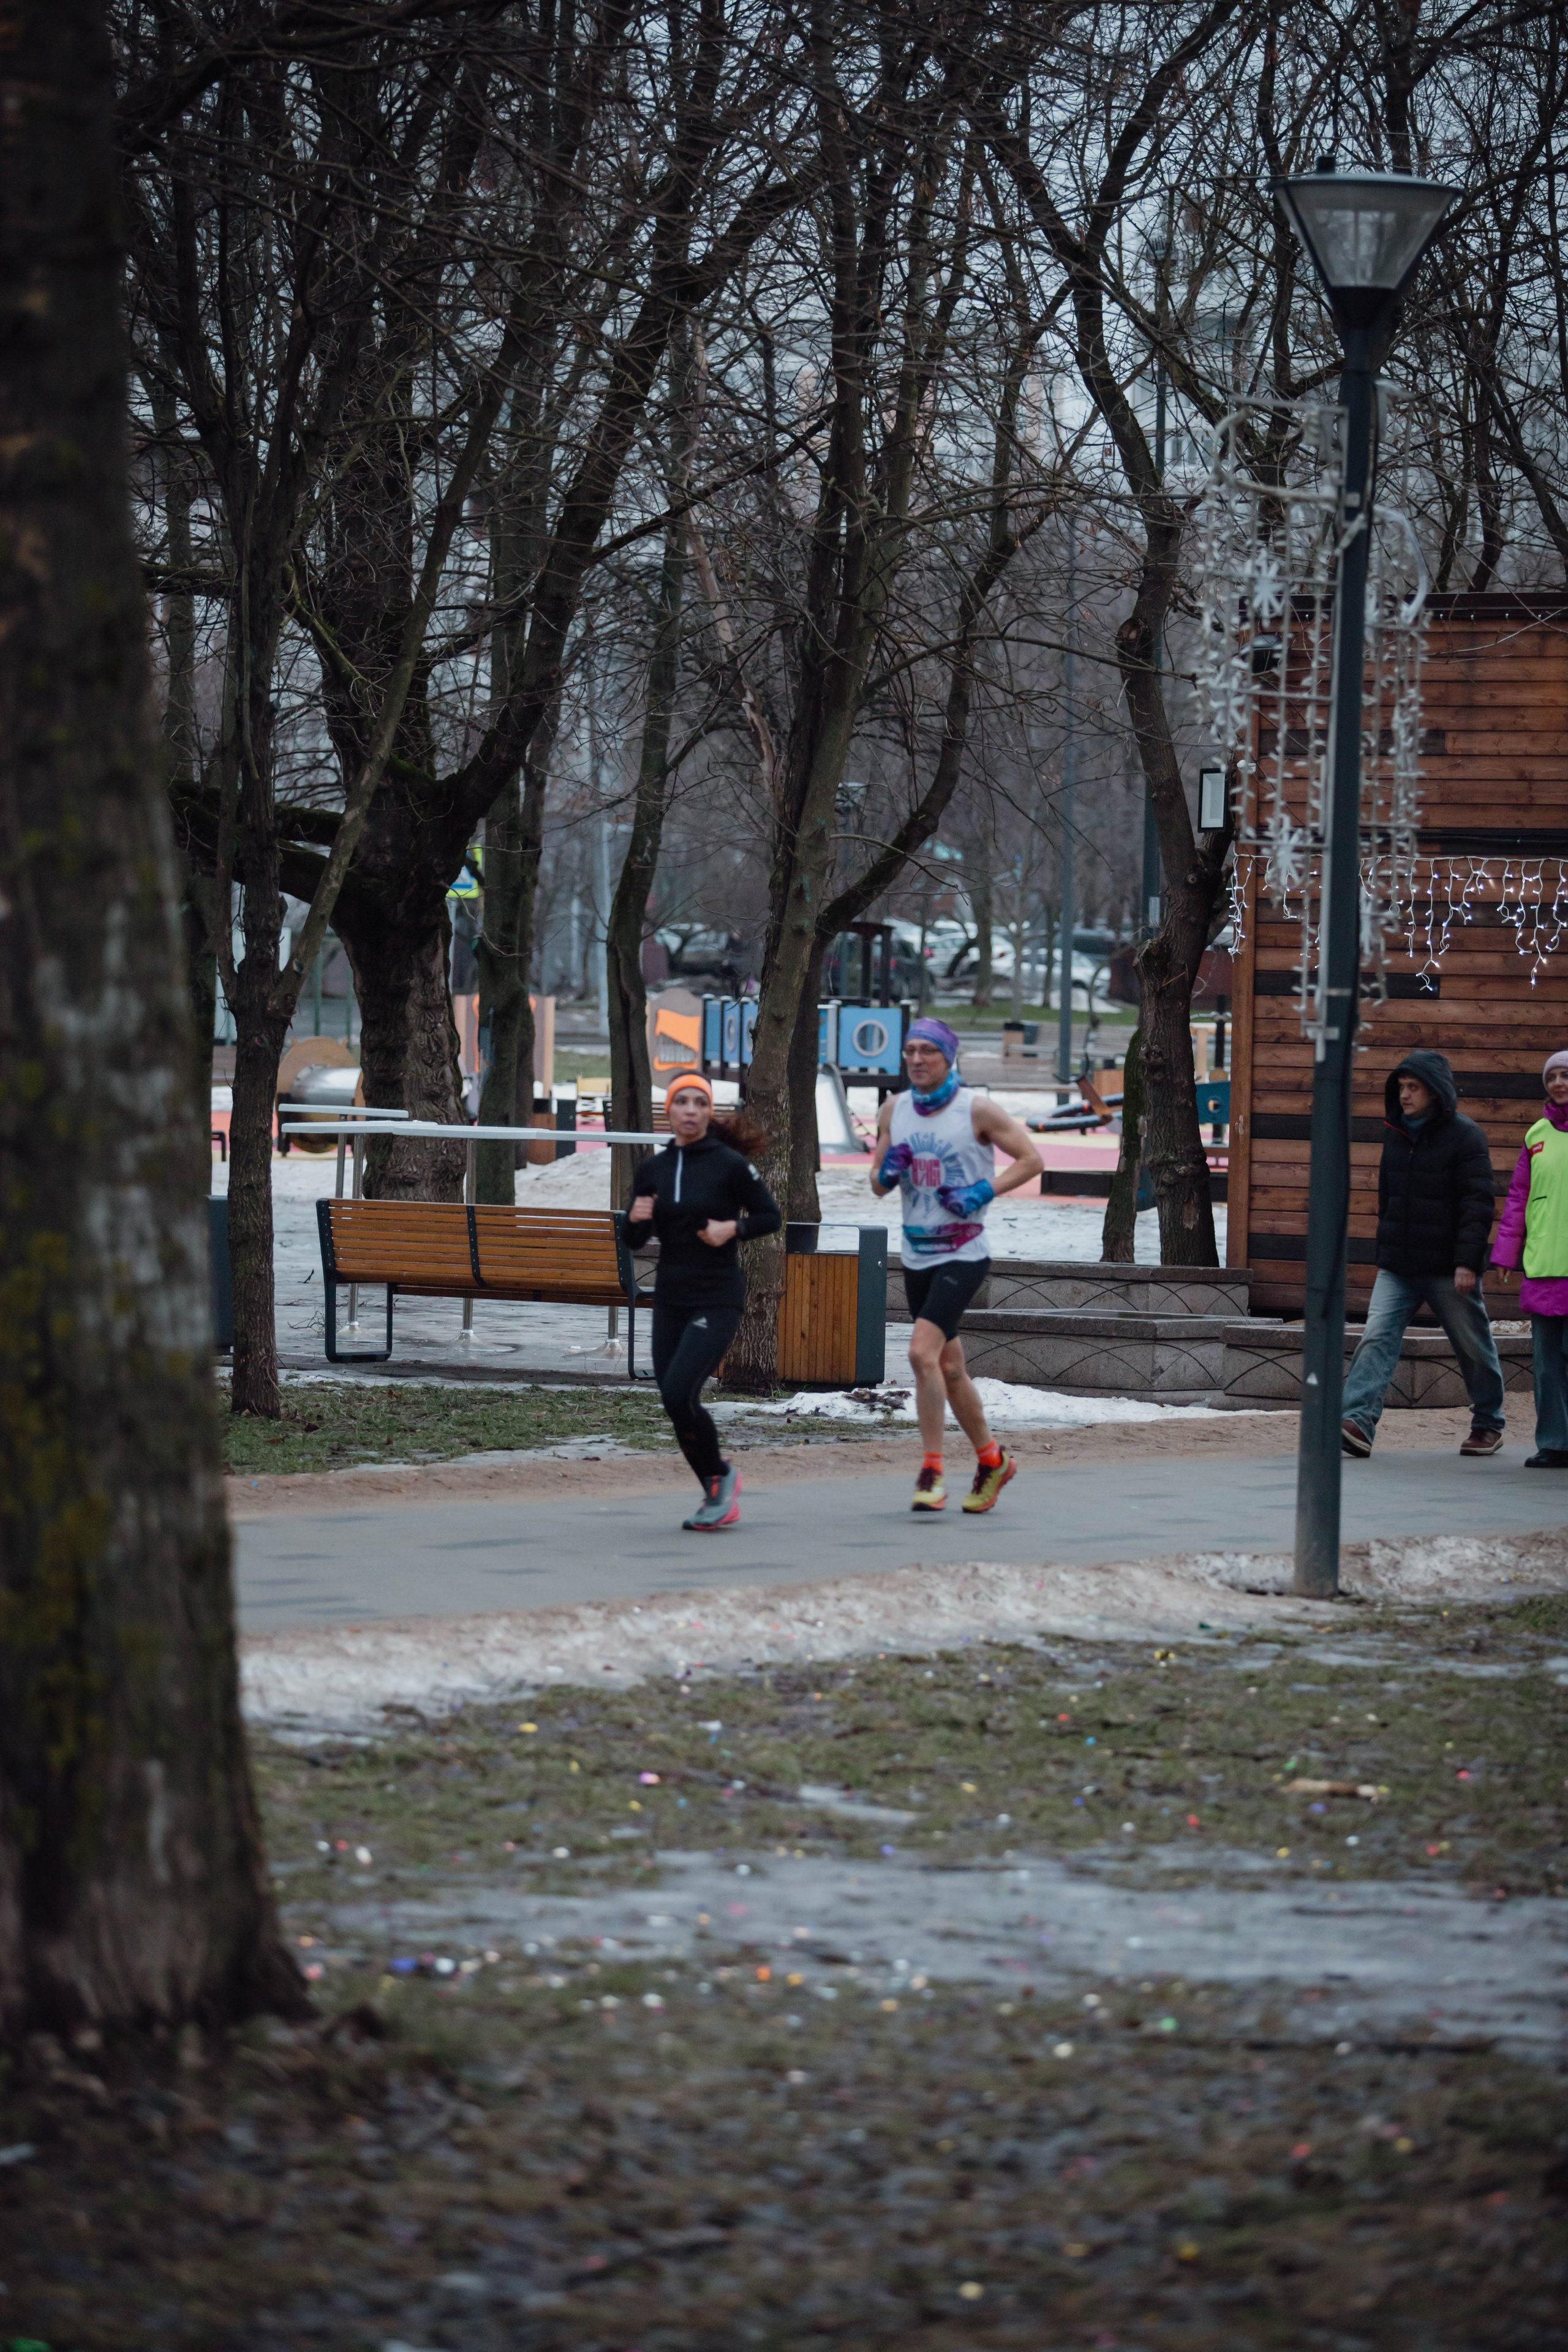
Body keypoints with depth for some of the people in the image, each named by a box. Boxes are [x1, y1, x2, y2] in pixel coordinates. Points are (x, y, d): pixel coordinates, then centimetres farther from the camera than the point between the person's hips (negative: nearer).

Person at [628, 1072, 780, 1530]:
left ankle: (720, 1475, 5)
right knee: (675, 1405, 5)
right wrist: (635, 1219, -7)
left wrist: (734, 1227, -16)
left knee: (679, 1393, -18)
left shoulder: (729, 1164, -8)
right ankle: (718, 1497, 22)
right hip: (670, 1299, 6)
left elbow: (770, 1216, 1)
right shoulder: (652, 1170, 6)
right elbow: (635, 1240, 15)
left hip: (718, 1299, -6)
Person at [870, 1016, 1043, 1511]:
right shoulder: (894, 1110, 7)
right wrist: (886, 1173, -9)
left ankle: (931, 1472, -16)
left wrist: (985, 1192, -15)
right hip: (916, 1256, 6)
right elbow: (878, 1186, 14)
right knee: (948, 1368, 13)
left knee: (923, 1353, -21)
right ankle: (991, 1459, 30)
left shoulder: (976, 1111, -9)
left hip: (962, 1255, -6)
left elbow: (1030, 1159, -3)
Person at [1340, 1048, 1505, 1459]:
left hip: (1448, 1270, -5)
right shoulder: (1397, 1135, 11)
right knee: (1377, 1338, -12)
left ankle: (1488, 1425, 25)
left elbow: (1477, 1205, -13)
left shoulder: (1464, 1136, -8)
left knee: (1474, 1348, 9)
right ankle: (1358, 1421, -22)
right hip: (1397, 1269, 5)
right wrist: (1386, 1248, 18)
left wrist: (1467, 1261, -20)